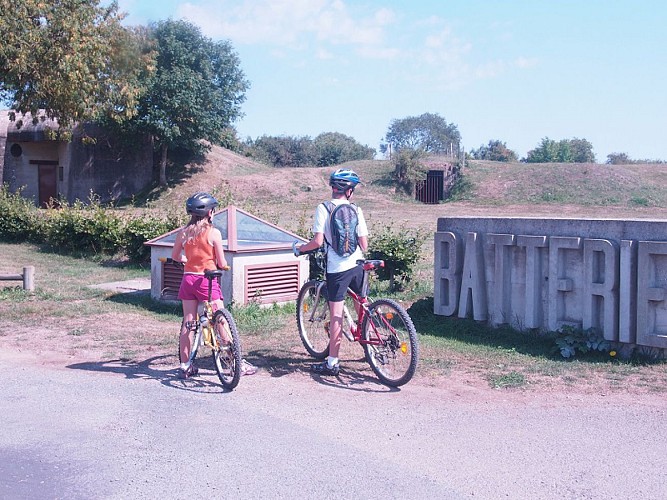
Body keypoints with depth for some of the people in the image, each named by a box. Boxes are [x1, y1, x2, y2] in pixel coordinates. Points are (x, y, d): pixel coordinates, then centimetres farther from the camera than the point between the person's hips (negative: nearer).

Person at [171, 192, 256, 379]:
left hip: (188, 279, 4)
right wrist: (222, 265, 14)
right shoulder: (213, 233, -11)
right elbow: (222, 264, -8)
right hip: (207, 281, -4)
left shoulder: (183, 233, 1)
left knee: (187, 322, 9)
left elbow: (175, 256, 13)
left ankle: (185, 366, 13)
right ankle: (238, 363, 7)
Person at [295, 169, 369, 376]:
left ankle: (332, 362, 4)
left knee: (336, 316, -1)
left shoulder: (323, 208, -8)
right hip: (357, 266, 4)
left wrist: (299, 248, 4)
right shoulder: (356, 210, 2)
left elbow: (318, 241, -14)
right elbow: (364, 244, 2)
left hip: (336, 268, -3)